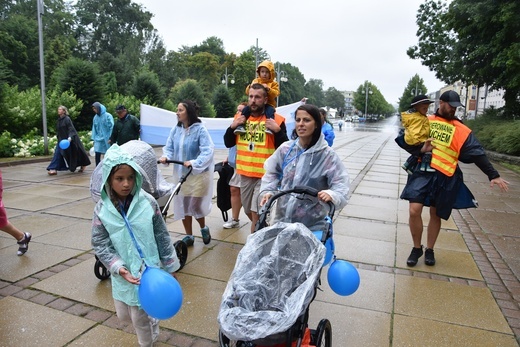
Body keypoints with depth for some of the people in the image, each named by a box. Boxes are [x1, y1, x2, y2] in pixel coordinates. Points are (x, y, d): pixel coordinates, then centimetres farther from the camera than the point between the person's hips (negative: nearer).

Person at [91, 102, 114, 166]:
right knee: (97, 156, -2)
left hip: (106, 140, -4)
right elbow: (94, 128, 13)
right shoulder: (95, 117, 7)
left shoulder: (108, 116, -9)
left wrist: (110, 138, -15)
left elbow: (112, 127, -11)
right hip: (98, 140, 4)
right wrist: (94, 138, 9)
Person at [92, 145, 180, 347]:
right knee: (123, 315, 19)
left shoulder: (147, 202, -14)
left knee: (140, 317, 6)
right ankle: (151, 322, 51)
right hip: (123, 274, 3)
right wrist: (118, 268, -20)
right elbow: (100, 245, -6)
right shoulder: (102, 210, -10)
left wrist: (171, 266, 1)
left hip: (147, 270, -3)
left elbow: (162, 237, -5)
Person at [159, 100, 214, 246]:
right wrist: (165, 156, -20)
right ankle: (189, 236, 25)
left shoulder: (200, 129, -16)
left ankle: (204, 228, 30)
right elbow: (169, 148, 2)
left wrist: (194, 163, -36)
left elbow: (208, 151, -23)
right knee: (183, 204, 9)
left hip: (199, 173, -5)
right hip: (181, 173, 5)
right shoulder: (176, 130, 0)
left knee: (195, 205, -1)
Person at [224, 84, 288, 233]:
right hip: (244, 173, 6)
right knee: (249, 211, 20)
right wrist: (232, 126, -6)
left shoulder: (276, 120, -8)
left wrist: (277, 130, -22)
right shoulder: (240, 117, 6)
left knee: (257, 214, -4)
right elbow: (228, 143, 10)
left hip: (265, 175, -5)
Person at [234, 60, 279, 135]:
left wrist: (268, 89, -24)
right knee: (246, 109, -22)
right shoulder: (255, 81, 16)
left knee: (270, 111, -36)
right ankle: (240, 126, -24)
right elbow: (247, 92, 8)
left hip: (268, 104, -2)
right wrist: (250, 86, -14)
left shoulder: (273, 83, 9)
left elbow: (276, 94, -7)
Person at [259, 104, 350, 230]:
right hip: (283, 218, 3)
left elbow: (341, 184, -12)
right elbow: (272, 173, 11)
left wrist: (331, 194, -32)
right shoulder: (285, 149, -1)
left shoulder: (327, 154, -10)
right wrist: (268, 191, -5)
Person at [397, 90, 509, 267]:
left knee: (436, 214, 10)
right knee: (414, 210, -12)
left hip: (444, 176, 1)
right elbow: (406, 140, 6)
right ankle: (417, 248, 12)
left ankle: (429, 250, 31)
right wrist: (420, 149, -13)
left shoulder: (460, 129, 4)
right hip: (422, 171, 0)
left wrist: (493, 175, -6)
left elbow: (477, 153, 0)